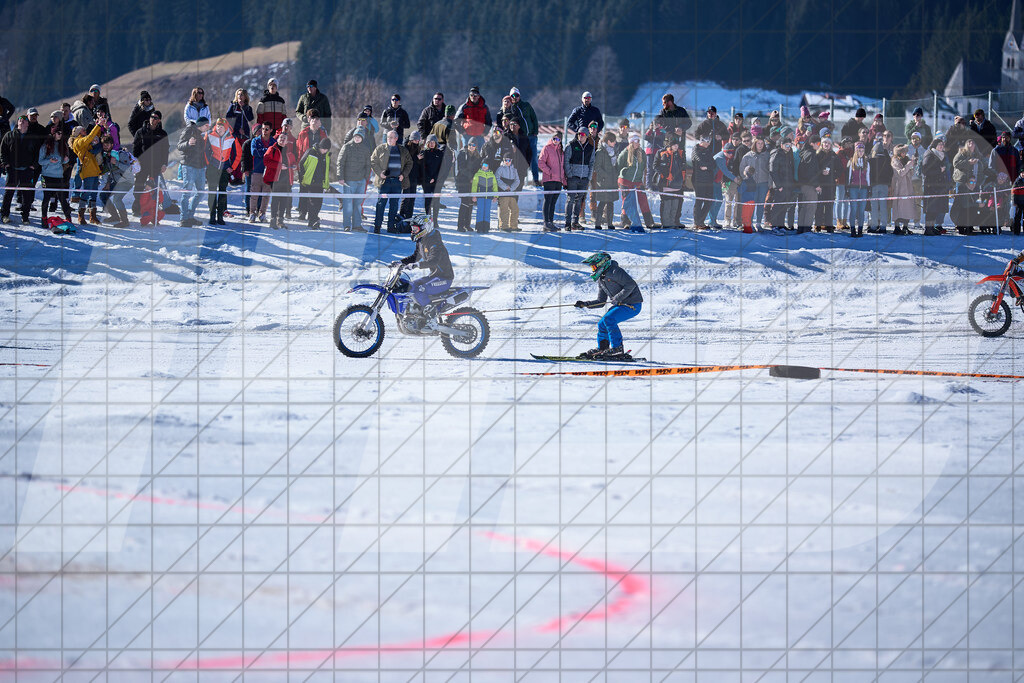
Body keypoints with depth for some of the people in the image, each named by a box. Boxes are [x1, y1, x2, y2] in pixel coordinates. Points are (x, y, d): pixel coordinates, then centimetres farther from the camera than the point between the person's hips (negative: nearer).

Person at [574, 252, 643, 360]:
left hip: (633, 305, -9)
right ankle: (602, 349, 18)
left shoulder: (615, 271, -15)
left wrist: (617, 298, -24)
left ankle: (617, 349, -23)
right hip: (620, 305, 9)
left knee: (609, 319, -24)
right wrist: (585, 304, 3)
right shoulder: (601, 280, 14)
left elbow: (631, 284, -23)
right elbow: (600, 302, 17)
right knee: (602, 324, 5)